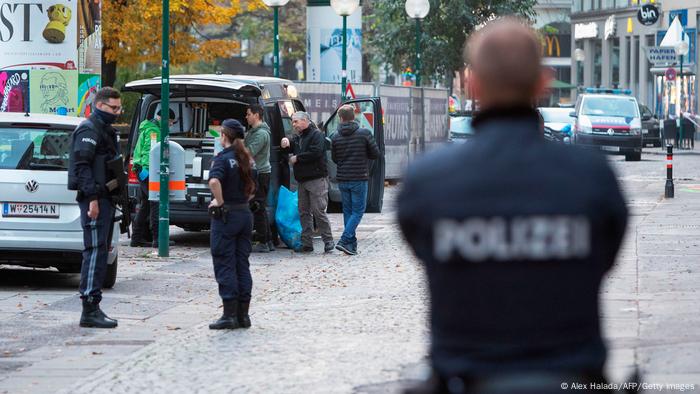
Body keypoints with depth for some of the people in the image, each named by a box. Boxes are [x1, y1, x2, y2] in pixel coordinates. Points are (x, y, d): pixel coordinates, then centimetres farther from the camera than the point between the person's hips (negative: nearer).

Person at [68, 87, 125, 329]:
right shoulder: (89, 130, -10)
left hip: (105, 198, 11)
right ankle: (90, 310, -16)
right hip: (95, 199, -11)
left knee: (100, 252, 11)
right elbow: (82, 165, -19)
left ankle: (92, 308, 15)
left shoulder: (104, 130, 22)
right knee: (95, 252, -13)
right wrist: (92, 197, -25)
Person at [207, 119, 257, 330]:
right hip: (245, 214, 7)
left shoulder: (223, 158, -13)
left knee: (224, 265, -2)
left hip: (226, 216, -7)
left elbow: (214, 181, -31)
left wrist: (219, 202, -19)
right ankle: (243, 314, 11)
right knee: (242, 265, 10)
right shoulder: (247, 160, 10)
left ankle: (230, 314, -5)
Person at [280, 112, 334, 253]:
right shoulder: (298, 138, 20)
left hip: (317, 180, -8)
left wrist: (297, 158, -11)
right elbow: (288, 150, 20)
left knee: (318, 211, -10)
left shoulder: (317, 135, -6)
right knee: (304, 212, 7)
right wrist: (284, 145, -4)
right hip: (302, 180, 9)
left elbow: (315, 153, -19)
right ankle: (307, 243, 10)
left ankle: (328, 241, -4)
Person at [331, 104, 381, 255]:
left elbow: (334, 159, 10)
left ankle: (351, 245, 12)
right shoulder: (365, 133, -8)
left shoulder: (336, 137, 1)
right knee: (358, 211, 1)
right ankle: (344, 241, -14)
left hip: (342, 180, 3)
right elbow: (376, 154, -2)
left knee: (348, 211, 13)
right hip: (359, 179, -3)